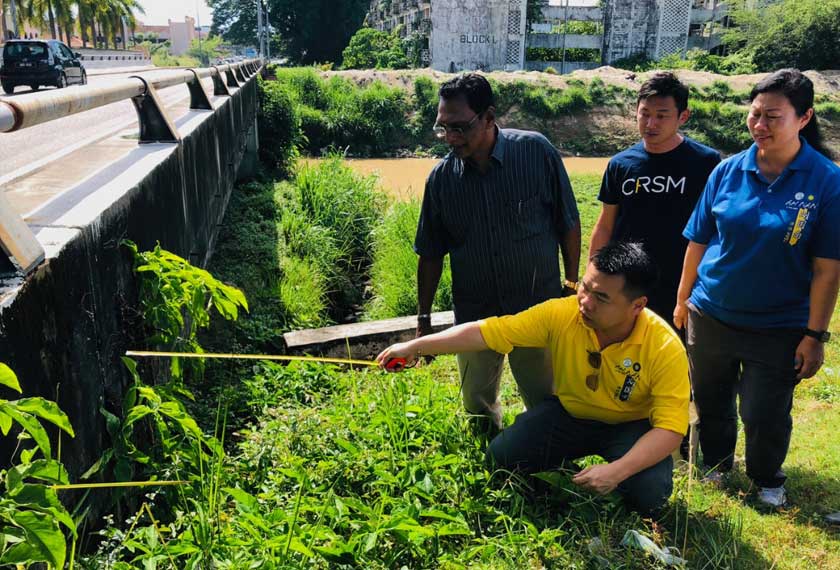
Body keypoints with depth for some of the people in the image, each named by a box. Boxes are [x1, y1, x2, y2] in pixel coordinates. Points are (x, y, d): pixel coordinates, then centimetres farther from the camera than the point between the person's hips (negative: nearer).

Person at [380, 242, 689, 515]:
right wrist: (416, 346, -25)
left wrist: (617, 471, -42)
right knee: (502, 455, -15)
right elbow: (485, 332, -22)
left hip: (632, 426, -2)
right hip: (570, 413, 2)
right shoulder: (559, 314, -24)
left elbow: (670, 428, -28)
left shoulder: (665, 348, -28)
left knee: (650, 493, -28)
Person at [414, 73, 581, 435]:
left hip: (539, 308, -2)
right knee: (478, 412, 17)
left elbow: (568, 224, -2)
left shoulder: (537, 152, -12)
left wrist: (572, 287, 1)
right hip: (473, 314, 3)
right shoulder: (441, 178, -5)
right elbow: (430, 254, 4)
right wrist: (424, 319, 6)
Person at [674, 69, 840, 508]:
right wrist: (682, 299, 7)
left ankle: (768, 481, 39)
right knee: (710, 402, 19)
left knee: (765, 415, 9)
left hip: (778, 327, -3)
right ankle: (715, 465, 46)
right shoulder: (728, 171, -5)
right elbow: (698, 241, 3)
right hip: (710, 316, 3)